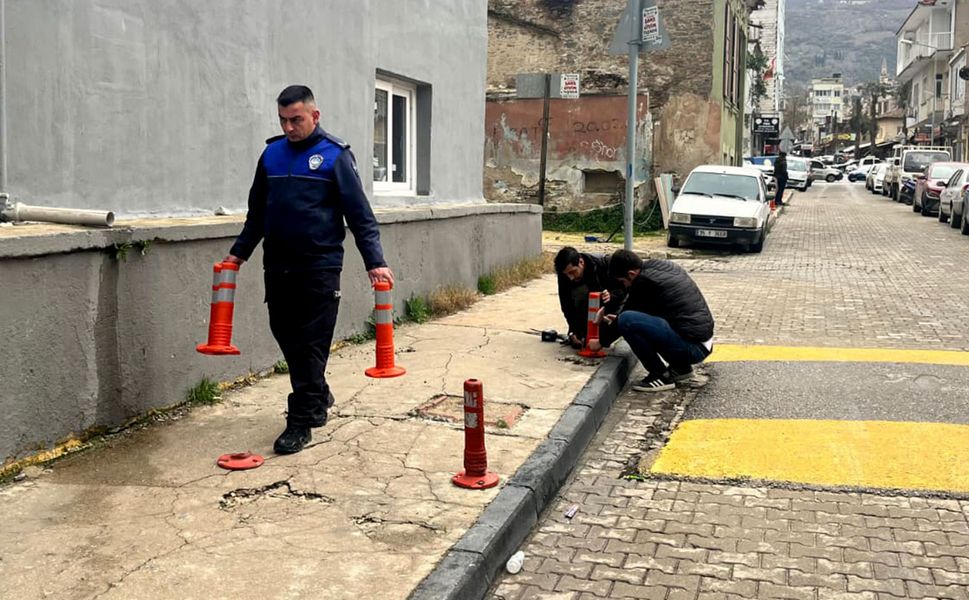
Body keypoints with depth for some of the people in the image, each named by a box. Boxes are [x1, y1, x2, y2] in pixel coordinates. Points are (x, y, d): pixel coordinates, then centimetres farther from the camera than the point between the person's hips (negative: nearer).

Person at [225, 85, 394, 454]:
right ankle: (318, 397, 33)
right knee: (286, 337, 12)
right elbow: (257, 212, 20)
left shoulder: (335, 155, -4)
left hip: (319, 267, -5)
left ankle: (301, 422, 5)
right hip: (277, 267, 6)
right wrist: (240, 252, 17)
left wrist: (374, 261, -13)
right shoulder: (272, 154, 11)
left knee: (311, 345, -3)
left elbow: (360, 214, -7)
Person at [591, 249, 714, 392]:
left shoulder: (644, 281, -14)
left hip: (693, 347, -10)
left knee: (626, 320, -20)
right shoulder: (662, 265, 11)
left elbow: (626, 314, -3)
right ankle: (681, 367, 21)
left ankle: (661, 376, -6)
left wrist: (602, 341, 12)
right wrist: (608, 309, 25)